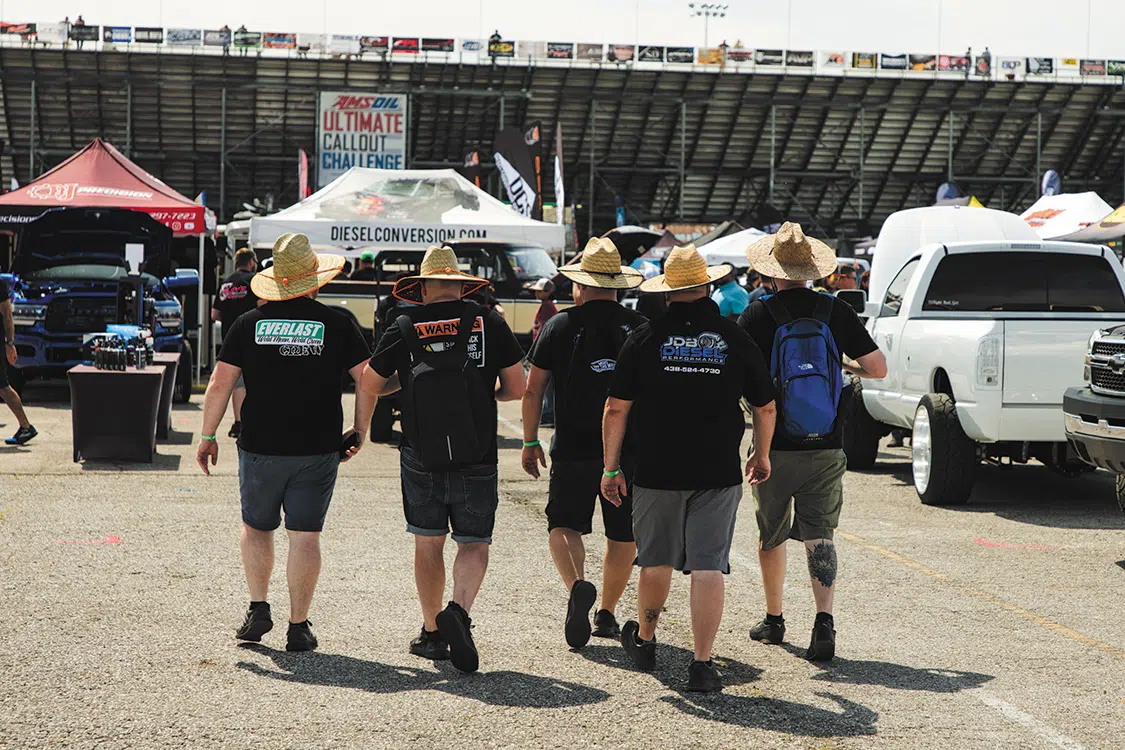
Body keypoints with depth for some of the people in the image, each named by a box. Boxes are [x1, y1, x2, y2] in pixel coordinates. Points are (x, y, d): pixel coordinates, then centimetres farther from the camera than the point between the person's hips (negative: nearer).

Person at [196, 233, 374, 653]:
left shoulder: (249, 323, 1)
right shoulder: (337, 324, -1)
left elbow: (219, 385, -1)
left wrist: (208, 436, 8)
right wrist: (360, 430, 10)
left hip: (260, 447, 1)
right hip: (318, 449, -1)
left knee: (256, 527, 20)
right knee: (305, 536, 4)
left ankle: (258, 608, 16)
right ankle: (298, 627, 5)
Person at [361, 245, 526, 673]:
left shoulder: (405, 328, -1)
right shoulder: (488, 323, -1)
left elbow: (370, 385, 9)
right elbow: (518, 388, -1)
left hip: (421, 458, 1)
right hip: (476, 462, -1)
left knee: (427, 544, 14)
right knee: (474, 544, 8)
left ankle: (432, 632, 19)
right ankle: (459, 609, -17)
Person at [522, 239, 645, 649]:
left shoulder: (560, 325, -1)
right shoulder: (639, 327, 2)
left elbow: (532, 389, 0)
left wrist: (530, 442, 10)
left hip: (574, 449, -2)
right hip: (630, 449, 2)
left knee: (564, 524, 6)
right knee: (623, 535, 13)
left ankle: (577, 586, -20)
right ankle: (606, 613, 19)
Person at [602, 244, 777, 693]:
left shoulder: (645, 340, -2)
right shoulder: (735, 340, 1)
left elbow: (616, 409, -4)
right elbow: (765, 407, 9)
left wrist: (611, 467, 4)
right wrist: (761, 456, 25)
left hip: (657, 472, 1)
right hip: (718, 475, -1)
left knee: (656, 560, 17)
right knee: (708, 567, -1)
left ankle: (643, 640, 36)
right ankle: (702, 664, -5)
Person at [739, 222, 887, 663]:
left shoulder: (757, 316, -7)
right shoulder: (836, 313, -1)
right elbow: (878, 367, 1)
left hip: (775, 449, -1)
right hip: (826, 449, 1)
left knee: (771, 535, 16)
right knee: (818, 535, 3)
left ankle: (773, 619, 28)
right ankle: (823, 621, -14)